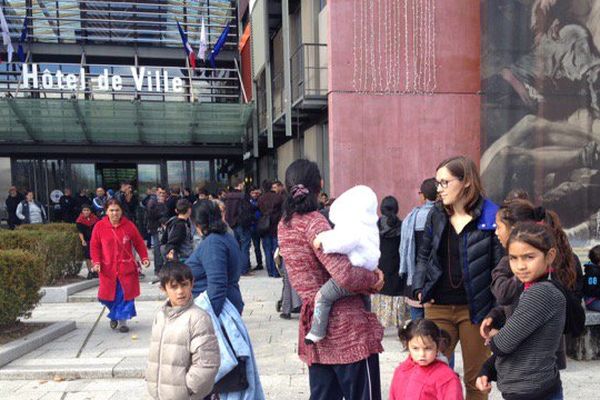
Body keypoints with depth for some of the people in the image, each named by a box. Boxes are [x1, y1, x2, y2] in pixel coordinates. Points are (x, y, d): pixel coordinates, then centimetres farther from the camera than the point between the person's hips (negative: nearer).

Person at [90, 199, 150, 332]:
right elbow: (95, 246, 1)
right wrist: (96, 262, -10)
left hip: (126, 268, -1)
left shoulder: (129, 225, -3)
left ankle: (122, 321, 15)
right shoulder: (99, 226, -3)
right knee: (108, 296, 9)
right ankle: (114, 315, 37)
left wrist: (144, 258, -4)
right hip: (108, 269, 1)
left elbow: (139, 243, 4)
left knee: (125, 294, -1)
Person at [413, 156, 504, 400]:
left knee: (476, 379, 12)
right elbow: (424, 255, 14)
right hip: (438, 307, 4)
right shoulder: (436, 215, 5)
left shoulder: (490, 218, -8)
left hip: (474, 309, -3)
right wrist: (420, 287, 1)